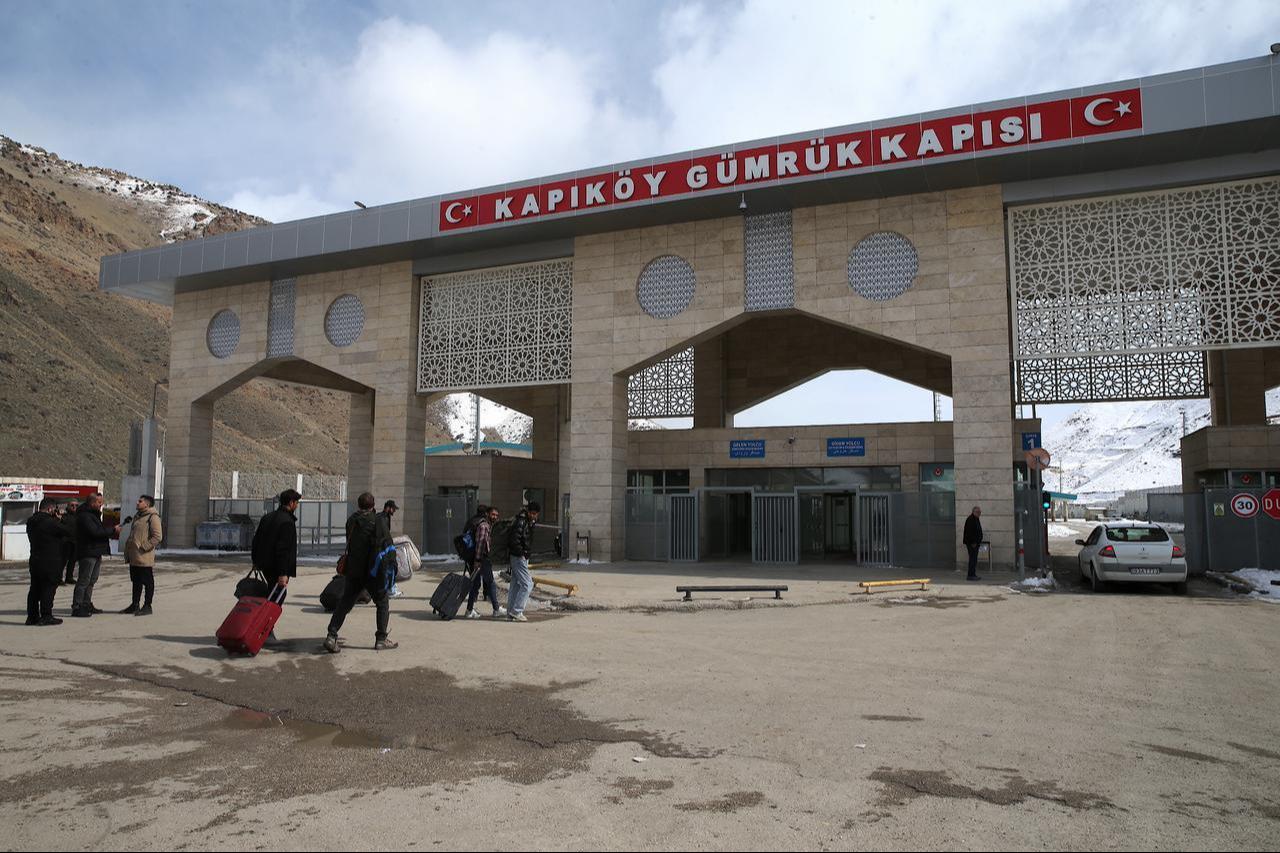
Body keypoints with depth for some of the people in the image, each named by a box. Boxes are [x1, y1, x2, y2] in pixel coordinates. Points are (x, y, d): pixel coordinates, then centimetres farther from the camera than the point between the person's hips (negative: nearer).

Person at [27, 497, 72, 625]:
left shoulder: (31, 522, 10)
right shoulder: (50, 522, -17)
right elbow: (68, 534, -12)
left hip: (34, 560, 8)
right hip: (50, 562, -8)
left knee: (35, 588, 13)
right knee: (49, 588, -3)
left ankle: (32, 616, 17)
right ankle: (46, 616, -1)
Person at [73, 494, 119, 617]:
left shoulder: (94, 514, 19)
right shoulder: (84, 516, -15)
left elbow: (100, 529, 21)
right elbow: (95, 532, -25)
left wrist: (113, 530, 5)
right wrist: (113, 530, -17)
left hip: (96, 552, 10)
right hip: (88, 553, -10)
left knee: (92, 580, 16)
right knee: (84, 580, -8)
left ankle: (87, 604, 24)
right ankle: (76, 607, -5)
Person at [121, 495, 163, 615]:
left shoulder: (153, 517, -11)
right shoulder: (137, 516, 18)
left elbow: (158, 537, -18)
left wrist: (144, 547, -19)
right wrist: (127, 551, 17)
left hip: (145, 558, -9)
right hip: (134, 557, 9)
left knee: (148, 582, -1)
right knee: (136, 581, 16)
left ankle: (147, 606, 5)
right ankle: (135, 605, 24)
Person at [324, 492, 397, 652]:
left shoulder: (352, 520, 5)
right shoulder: (378, 521, -12)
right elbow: (387, 544, -14)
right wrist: (392, 565, -3)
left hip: (353, 571, 5)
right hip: (373, 571, -4)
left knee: (344, 603, 11)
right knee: (382, 604, 8)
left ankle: (331, 636, 2)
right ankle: (381, 639, 7)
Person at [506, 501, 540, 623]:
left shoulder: (528, 522, 12)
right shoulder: (521, 522, -18)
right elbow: (514, 539, -26)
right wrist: (522, 552, -18)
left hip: (522, 558, 10)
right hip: (519, 558, -10)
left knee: (516, 584, 13)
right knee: (527, 584, -10)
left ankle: (511, 612, 20)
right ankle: (516, 612, -8)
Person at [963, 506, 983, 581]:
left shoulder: (976, 519, 18)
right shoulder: (970, 520, -15)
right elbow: (969, 532, -22)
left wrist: (979, 542, 21)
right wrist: (973, 543, -23)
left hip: (975, 543, 10)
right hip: (972, 543, -10)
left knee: (974, 559, 12)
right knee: (973, 559, -10)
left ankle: (973, 575, 17)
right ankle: (970, 575, -9)